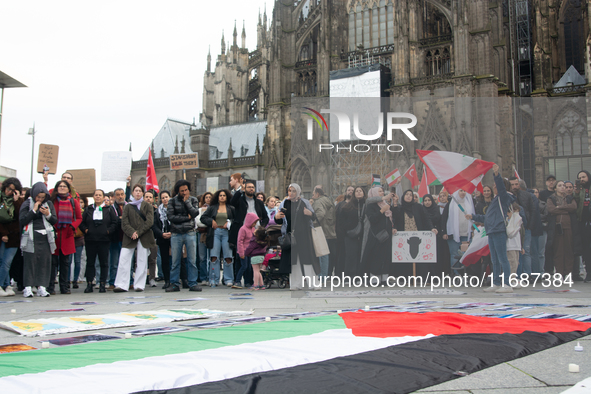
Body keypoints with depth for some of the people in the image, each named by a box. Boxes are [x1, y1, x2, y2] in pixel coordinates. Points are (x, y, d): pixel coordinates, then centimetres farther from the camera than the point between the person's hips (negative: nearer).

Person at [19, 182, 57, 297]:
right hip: (31, 237, -3)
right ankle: (28, 287, -2)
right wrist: (34, 210, -13)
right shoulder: (27, 203, 2)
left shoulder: (49, 204, 11)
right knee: (30, 261, -5)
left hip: (45, 237, 3)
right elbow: (22, 220, -8)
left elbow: (55, 221, 11)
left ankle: (41, 286, 4)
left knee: (44, 261, 0)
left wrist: (48, 215, -8)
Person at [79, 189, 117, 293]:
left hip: (104, 240, -1)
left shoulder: (109, 210, 7)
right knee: (90, 262, 3)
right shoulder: (88, 209, 11)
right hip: (90, 240, 1)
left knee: (104, 263, 1)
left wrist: (108, 231, -10)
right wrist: (85, 230, -5)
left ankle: (103, 284, 7)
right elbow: (81, 222, 10)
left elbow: (114, 223, 3)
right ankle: (89, 284, 7)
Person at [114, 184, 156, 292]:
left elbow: (149, 222, -1)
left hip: (144, 237, -1)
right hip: (129, 237, 1)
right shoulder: (127, 207, 13)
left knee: (142, 261, -1)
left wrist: (138, 232, -11)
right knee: (124, 260, -9)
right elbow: (124, 223, 2)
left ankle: (139, 285, 6)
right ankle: (121, 285, -6)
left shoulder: (147, 206, 10)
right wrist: (132, 233, -14)